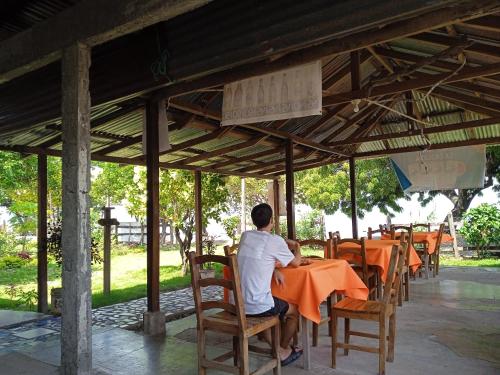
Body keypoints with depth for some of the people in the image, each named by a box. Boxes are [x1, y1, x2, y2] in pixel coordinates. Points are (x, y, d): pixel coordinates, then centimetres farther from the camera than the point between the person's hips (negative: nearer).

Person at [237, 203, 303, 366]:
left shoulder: (245, 236, 6)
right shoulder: (276, 241, -9)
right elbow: (296, 263, 8)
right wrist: (296, 246, 27)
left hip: (237, 304, 6)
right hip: (258, 305, -5)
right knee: (294, 311, 22)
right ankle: (284, 351, 38)